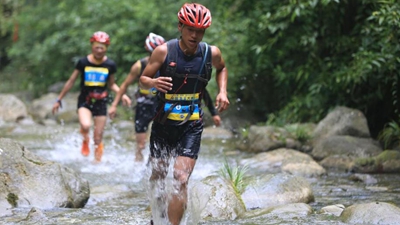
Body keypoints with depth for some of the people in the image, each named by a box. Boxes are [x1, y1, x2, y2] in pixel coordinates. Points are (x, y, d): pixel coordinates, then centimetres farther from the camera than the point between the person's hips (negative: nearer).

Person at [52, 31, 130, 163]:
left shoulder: (110, 65, -2)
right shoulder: (83, 62, -6)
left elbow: (112, 84, 13)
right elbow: (71, 81, 3)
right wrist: (59, 100, 6)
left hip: (100, 102, 2)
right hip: (85, 101, -2)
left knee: (98, 138, 3)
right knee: (85, 125, -30)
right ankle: (85, 141, 4)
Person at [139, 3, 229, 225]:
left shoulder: (211, 53, -5)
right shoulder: (164, 51, -11)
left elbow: (222, 68, 18)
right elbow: (143, 80, -4)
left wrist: (222, 91, 2)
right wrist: (154, 82, -27)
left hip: (191, 125, 0)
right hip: (163, 123, 0)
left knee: (181, 179, -14)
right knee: (158, 176, 12)